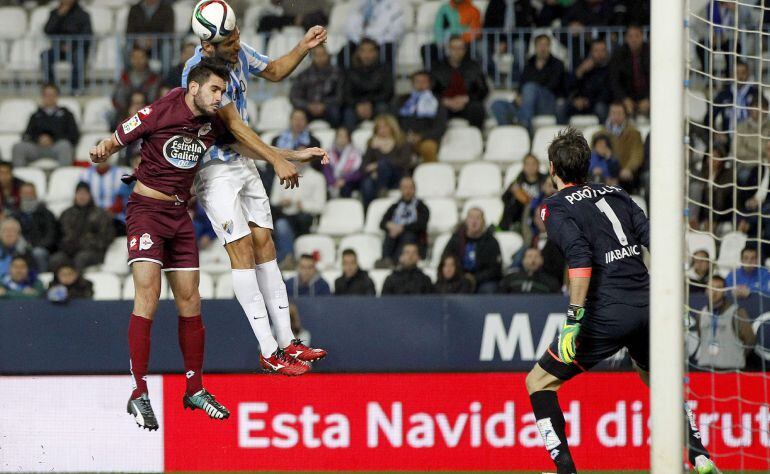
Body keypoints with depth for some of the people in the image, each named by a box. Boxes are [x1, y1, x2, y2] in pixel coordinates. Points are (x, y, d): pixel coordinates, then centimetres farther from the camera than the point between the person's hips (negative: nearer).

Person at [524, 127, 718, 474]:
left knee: (538, 382, 6)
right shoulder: (615, 194, 17)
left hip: (608, 315, -6)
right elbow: (654, 240, 11)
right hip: (648, 308, 6)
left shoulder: (556, 207, -1)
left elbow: (580, 257, -17)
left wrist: (574, 318, -21)